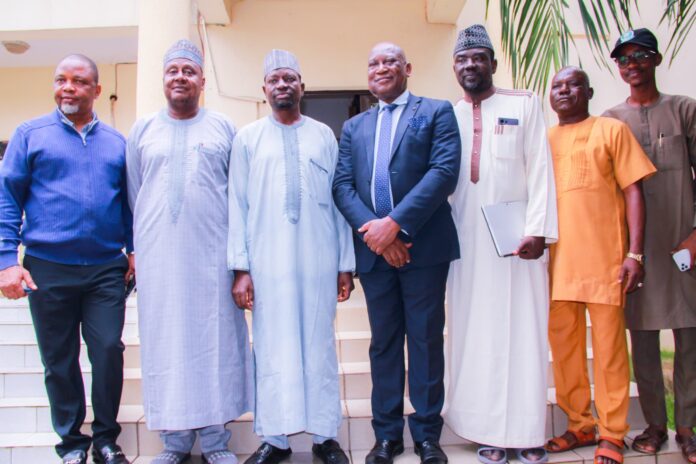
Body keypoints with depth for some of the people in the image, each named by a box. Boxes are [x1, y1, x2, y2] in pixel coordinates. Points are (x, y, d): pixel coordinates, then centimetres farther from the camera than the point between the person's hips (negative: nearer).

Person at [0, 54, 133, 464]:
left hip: (106, 269, 1)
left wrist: (133, 249, 4)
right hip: (48, 269, -1)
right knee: (59, 360, 9)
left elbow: (129, 200, 13)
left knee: (109, 351, -1)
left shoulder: (116, 142, 10)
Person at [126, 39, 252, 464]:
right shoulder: (142, 130, 11)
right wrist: (137, 247, 10)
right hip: (158, 254, 1)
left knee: (215, 340, 1)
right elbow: (134, 194, 13)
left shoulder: (224, 128, 8)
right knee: (165, 342, 4)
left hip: (212, 251, -1)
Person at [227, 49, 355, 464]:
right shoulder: (248, 138, 7)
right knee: (273, 348, 4)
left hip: (319, 261, 1)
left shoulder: (324, 135, 9)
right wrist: (240, 266, -3)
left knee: (320, 345, 6)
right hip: (268, 262, 0)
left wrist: (347, 263, 5)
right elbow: (237, 204, 3)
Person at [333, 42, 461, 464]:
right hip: (374, 249, 4)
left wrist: (395, 222, -17)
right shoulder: (354, 127, 18)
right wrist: (371, 229, -11)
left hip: (423, 244, -3)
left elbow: (445, 171, -9)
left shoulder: (437, 112, 5)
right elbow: (342, 185, 7)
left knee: (426, 340, 4)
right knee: (384, 342, 10)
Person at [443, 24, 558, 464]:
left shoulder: (524, 104, 5)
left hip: (517, 239, -2)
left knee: (523, 332, 1)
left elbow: (540, 169, -2)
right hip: (466, 241, 2)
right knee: (477, 335, 4)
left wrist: (537, 229, -12)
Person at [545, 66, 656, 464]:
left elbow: (633, 192, -1)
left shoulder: (611, 130, 5)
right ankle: (580, 425, 23)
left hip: (604, 258, -3)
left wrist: (635, 253, -9)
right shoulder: (543, 140, 14)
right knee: (563, 344, 8)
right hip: (557, 260, 4)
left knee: (609, 345, 1)